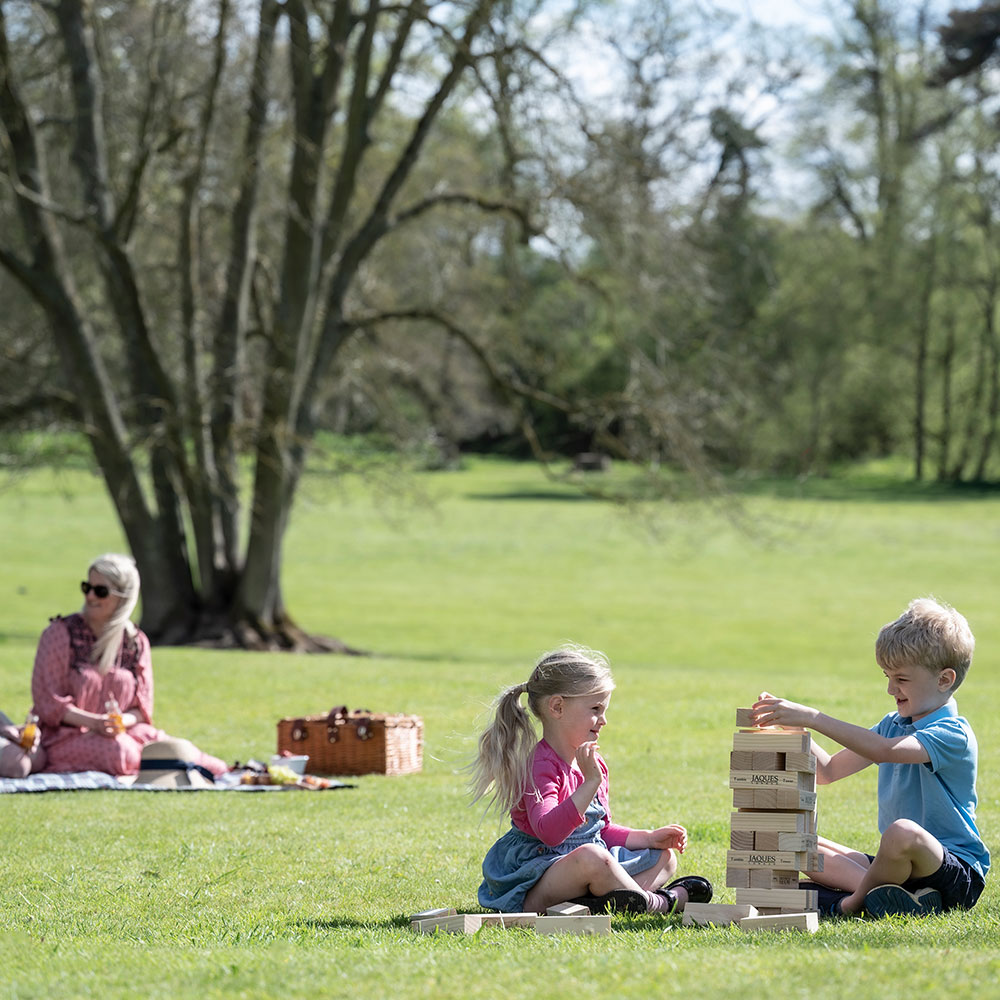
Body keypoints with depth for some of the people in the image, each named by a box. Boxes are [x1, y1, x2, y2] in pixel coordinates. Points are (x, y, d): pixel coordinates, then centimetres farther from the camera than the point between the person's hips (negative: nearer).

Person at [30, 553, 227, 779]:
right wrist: (95, 722, -22)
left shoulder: (136, 642, 7)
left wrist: (123, 721, -17)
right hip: (67, 735, -2)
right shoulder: (60, 633, -3)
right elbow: (48, 701, -8)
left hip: (121, 732, 2)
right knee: (121, 754, -34)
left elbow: (142, 707, 8)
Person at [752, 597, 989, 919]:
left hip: (957, 873, -9)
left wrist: (813, 718, -32)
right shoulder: (892, 725, 16)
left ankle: (852, 904, -16)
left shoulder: (953, 734, -13)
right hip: (902, 866, 9)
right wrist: (792, 724, 3)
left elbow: (883, 750, -30)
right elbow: (828, 771, 19)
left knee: (903, 832, -40)